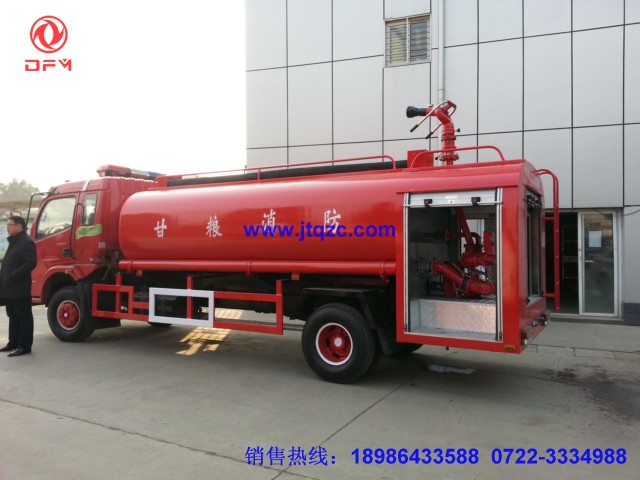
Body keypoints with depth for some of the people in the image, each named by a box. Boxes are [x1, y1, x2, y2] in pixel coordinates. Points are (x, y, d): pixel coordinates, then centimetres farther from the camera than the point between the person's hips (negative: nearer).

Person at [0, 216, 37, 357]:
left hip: (20, 288, -10)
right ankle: (14, 343, 26)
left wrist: (13, 275, -22)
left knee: (24, 316, -3)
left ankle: (24, 346, 1)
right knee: (13, 316, 17)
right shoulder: (14, 242, 18)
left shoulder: (27, 242, -14)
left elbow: (31, 263, -22)